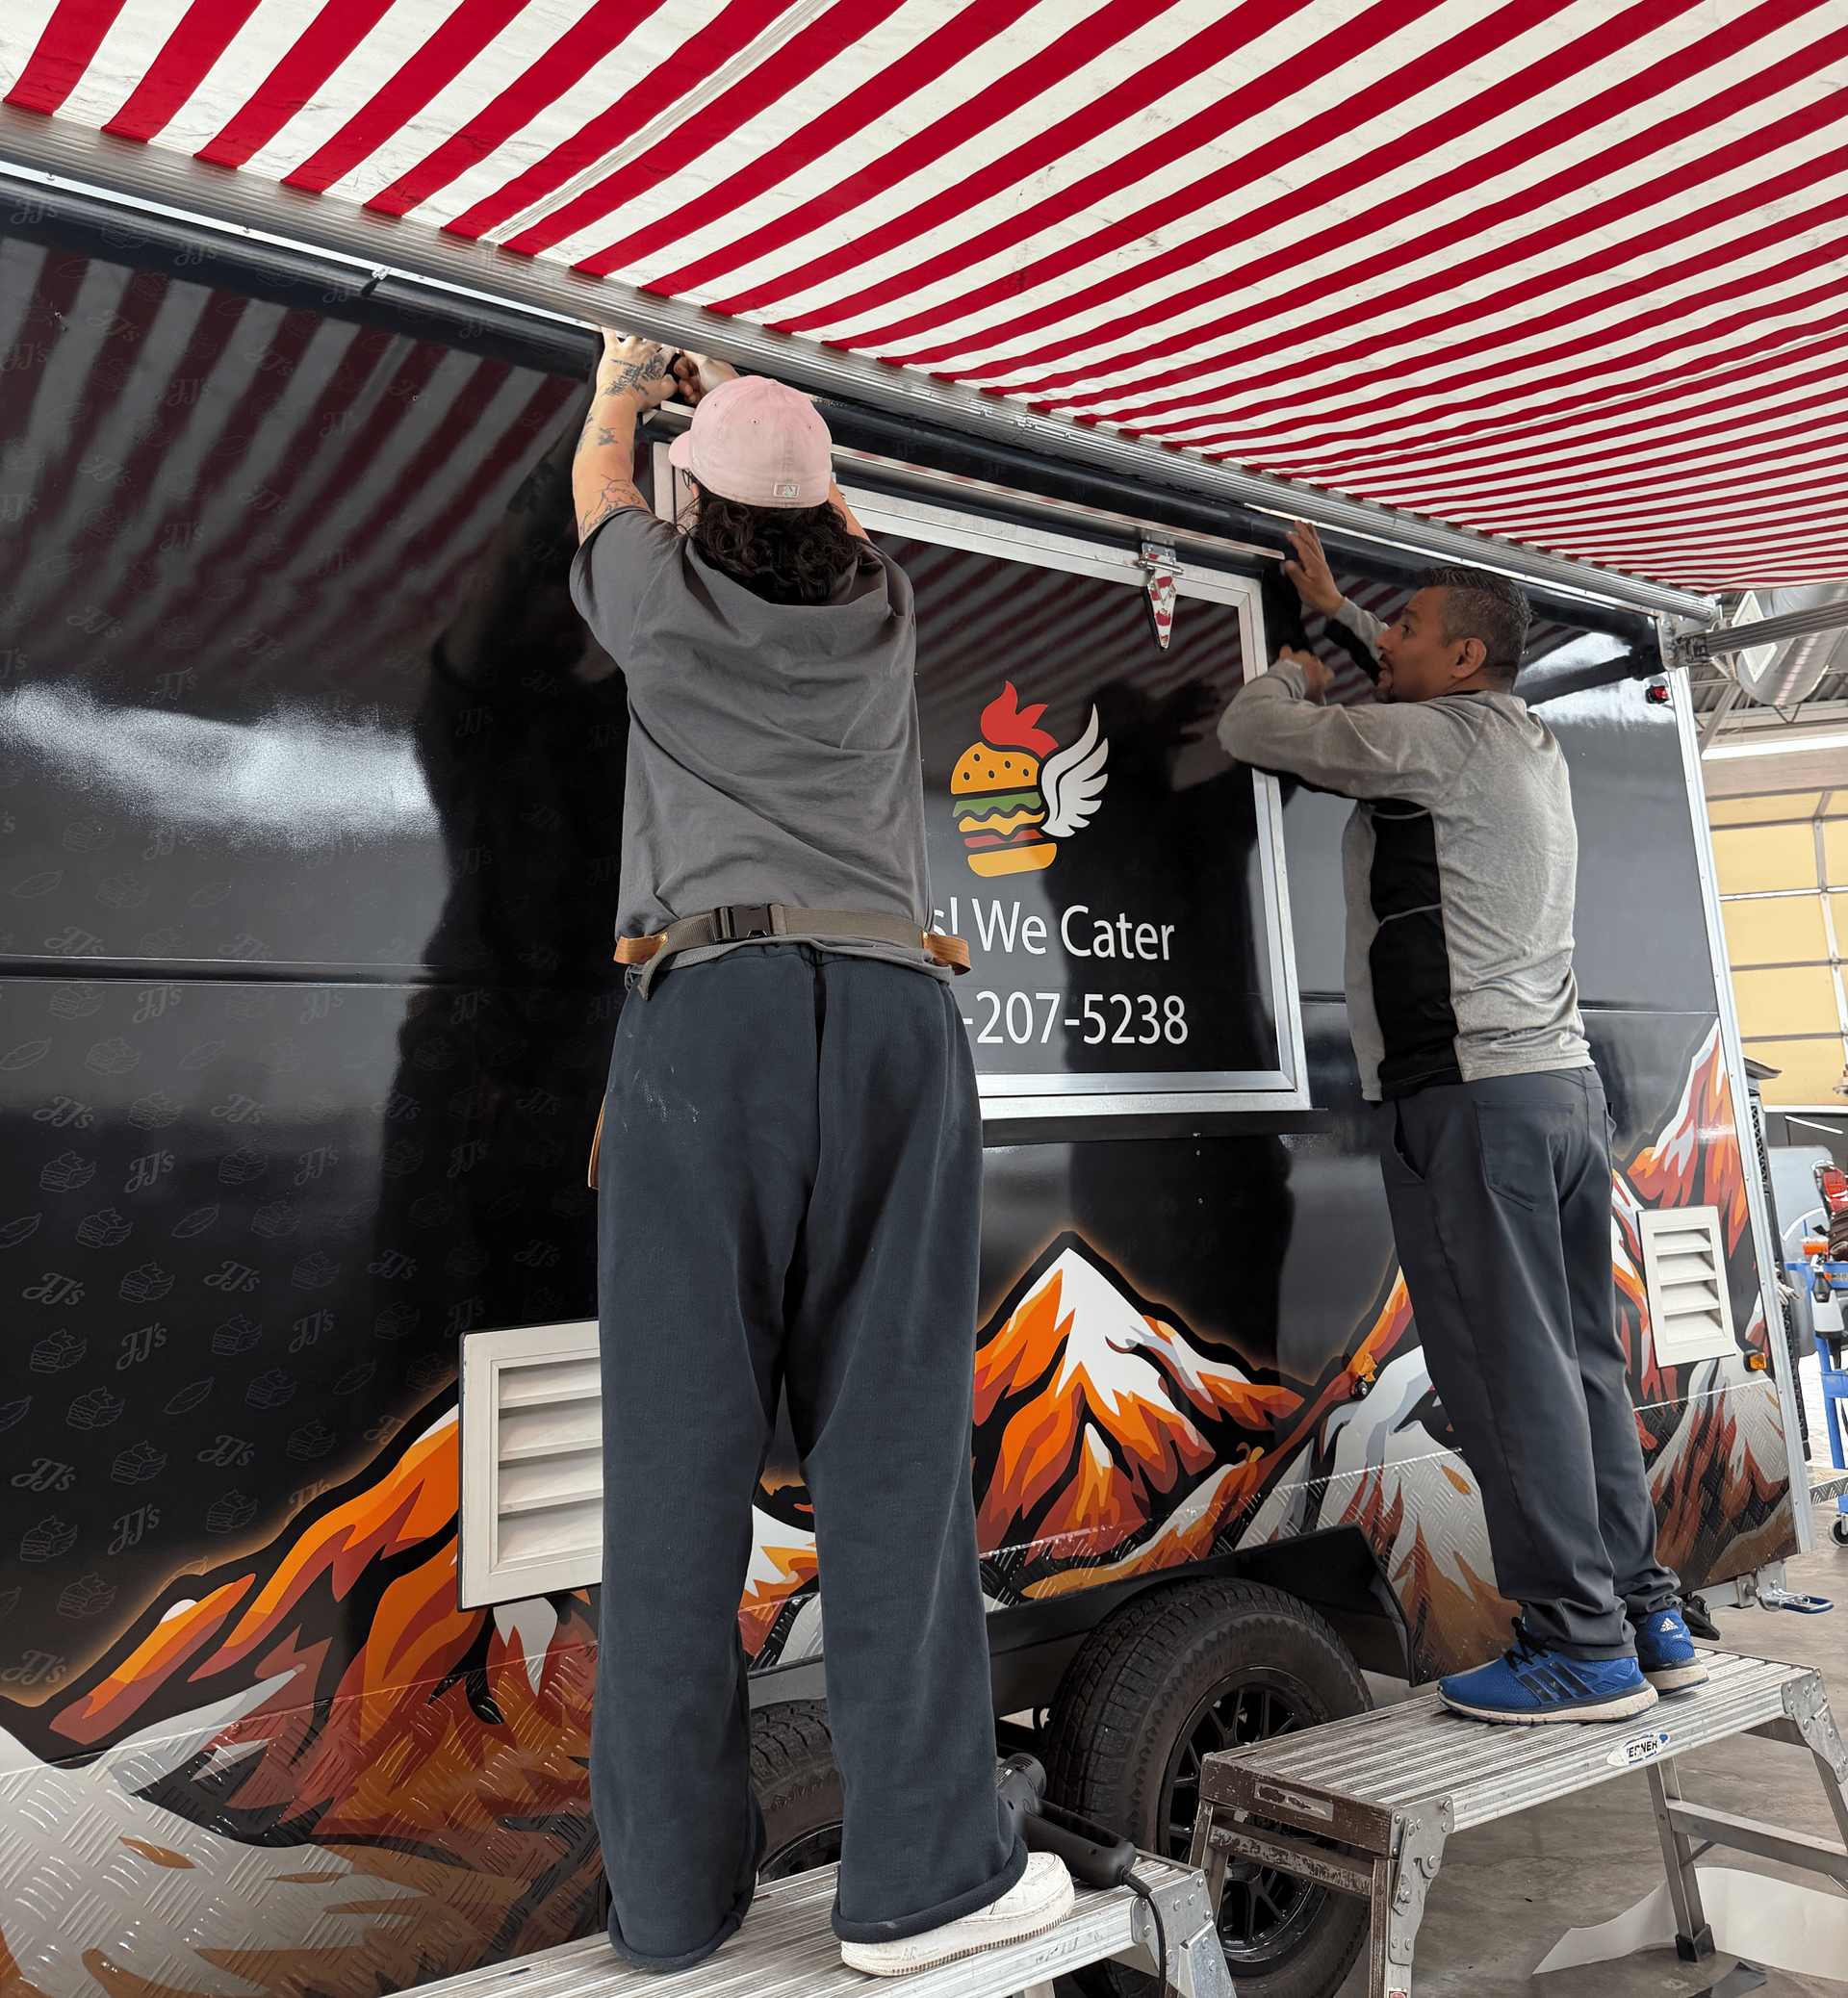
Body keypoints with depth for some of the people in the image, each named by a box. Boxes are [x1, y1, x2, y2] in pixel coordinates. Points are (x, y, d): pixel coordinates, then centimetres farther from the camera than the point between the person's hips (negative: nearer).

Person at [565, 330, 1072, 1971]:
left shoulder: (668, 595, 14)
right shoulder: (881, 609, 20)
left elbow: (596, 484, 38)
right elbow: (833, 519, 44)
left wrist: (622, 386, 59)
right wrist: (742, 399, 60)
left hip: (708, 1006, -1)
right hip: (893, 1008, 2)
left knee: (681, 1437, 1)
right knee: (892, 1434, 0)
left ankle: (675, 1881, 9)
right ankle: (921, 1869, 6)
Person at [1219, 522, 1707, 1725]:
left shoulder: (1435, 742, -7)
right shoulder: (1531, 743, 20)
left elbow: (1253, 731, -5)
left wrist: (1295, 676, 17)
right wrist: (1335, 609, 46)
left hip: (1470, 1089, -9)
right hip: (1566, 1081, 10)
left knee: (1508, 1370, -6)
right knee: (1583, 1360, 12)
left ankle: (1581, 1647, 1)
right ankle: (1647, 1619, 19)